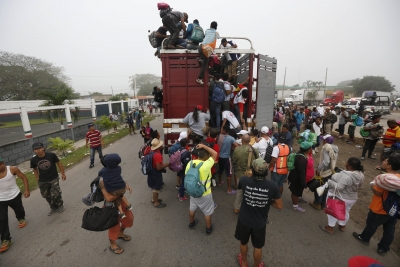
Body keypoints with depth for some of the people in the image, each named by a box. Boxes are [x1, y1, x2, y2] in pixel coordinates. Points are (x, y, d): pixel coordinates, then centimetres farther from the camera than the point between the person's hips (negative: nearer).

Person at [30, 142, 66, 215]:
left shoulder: (51, 155, -17)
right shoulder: (33, 160, -9)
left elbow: (59, 163, -4)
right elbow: (35, 169, 9)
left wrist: (63, 174, -2)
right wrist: (38, 179, 3)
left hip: (54, 178, -3)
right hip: (43, 181, 3)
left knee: (55, 194, -8)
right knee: (47, 196, 14)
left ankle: (60, 205, 22)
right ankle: (53, 207, 39)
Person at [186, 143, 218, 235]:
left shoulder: (190, 163, -11)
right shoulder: (206, 165, -30)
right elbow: (215, 153, -22)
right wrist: (203, 146, -18)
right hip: (204, 194, -5)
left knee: (192, 208, 29)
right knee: (208, 212, 19)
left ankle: (191, 223, 51)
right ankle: (208, 229, 38)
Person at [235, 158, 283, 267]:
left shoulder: (244, 180, -23)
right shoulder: (272, 186, -23)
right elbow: (280, 206, -10)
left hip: (244, 220, 1)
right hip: (260, 223, 0)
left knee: (243, 242, 28)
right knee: (258, 247, 26)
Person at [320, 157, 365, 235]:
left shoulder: (346, 176, -32)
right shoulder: (361, 175, -4)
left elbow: (338, 187, -31)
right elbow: (358, 187, 7)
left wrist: (329, 181, -18)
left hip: (338, 197, -7)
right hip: (352, 198, 7)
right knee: (345, 212, 24)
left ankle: (330, 228, 21)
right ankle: (342, 226, 41)